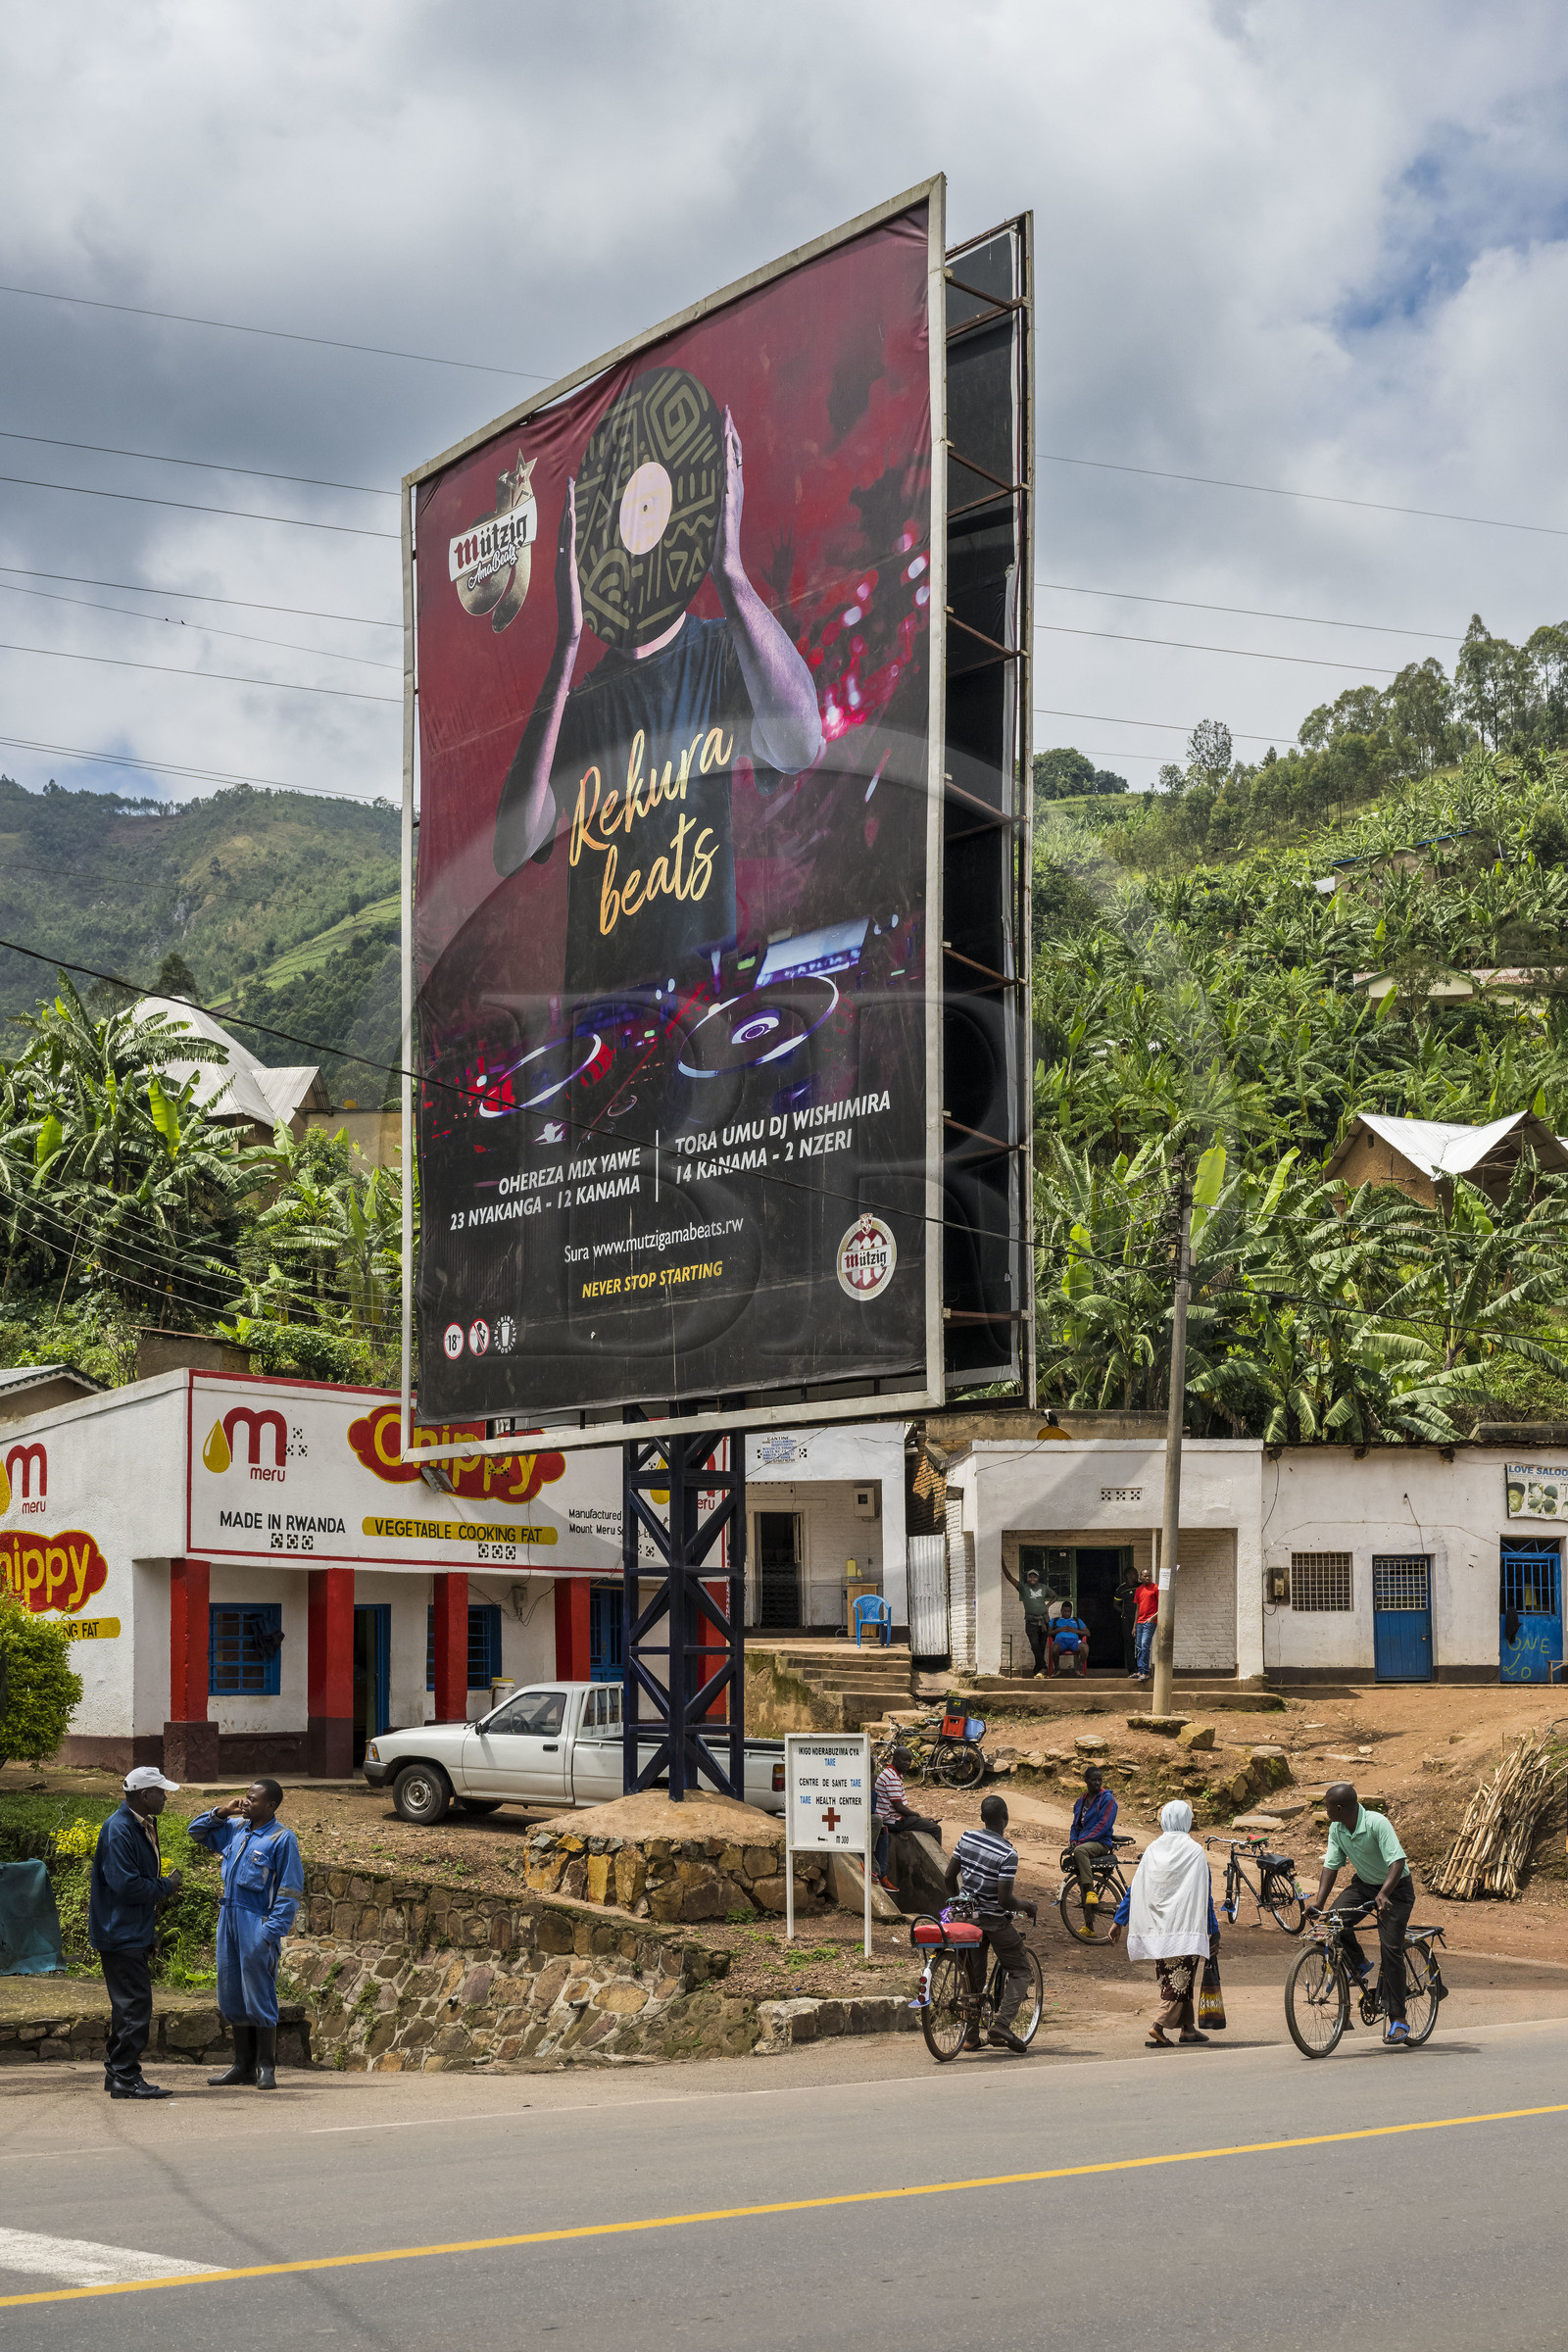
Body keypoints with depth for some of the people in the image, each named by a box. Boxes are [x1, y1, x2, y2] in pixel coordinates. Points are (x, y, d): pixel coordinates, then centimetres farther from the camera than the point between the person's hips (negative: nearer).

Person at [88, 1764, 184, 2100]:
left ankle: (117, 2073, 24)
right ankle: (126, 2079, -4)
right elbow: (125, 1884, -25)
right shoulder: (119, 1829, -20)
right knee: (134, 2006, -8)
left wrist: (161, 1889, 8)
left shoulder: (143, 1826, 13)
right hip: (122, 1931, -11)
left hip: (135, 1931, 11)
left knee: (129, 2006, 16)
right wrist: (166, 1887, -13)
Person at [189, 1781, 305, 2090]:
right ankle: (243, 2065, 19)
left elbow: (289, 1892, -11)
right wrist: (221, 1812, 8)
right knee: (231, 1995, 10)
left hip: (256, 1925, -7)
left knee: (258, 1996, -3)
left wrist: (271, 1933, -17)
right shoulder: (235, 1829, 12)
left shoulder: (282, 1839, -8)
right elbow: (197, 1831, 26)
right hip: (228, 1920, 7)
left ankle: (266, 2067, 5)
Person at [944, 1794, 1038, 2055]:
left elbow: (950, 1876, 5)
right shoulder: (1008, 1854, -21)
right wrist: (1028, 1906, -3)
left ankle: (971, 2035, 16)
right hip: (995, 1920, -6)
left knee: (973, 1974, 16)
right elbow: (1005, 1900, -22)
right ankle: (1001, 2025, -8)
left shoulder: (967, 1838, -3)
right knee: (1019, 1973, 9)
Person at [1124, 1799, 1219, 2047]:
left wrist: (1120, 1920, 14)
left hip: (1157, 1928, 4)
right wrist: (1214, 1931, -2)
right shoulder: (1194, 1851, -6)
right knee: (1180, 1979, -3)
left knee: (1170, 1978, 15)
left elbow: (1135, 1889, 7)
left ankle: (1187, 2027, 20)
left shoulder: (1152, 1850, 5)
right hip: (1185, 1926, -4)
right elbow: (1204, 1894, -6)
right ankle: (1159, 2027, -17)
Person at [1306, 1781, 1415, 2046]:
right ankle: (1359, 1964, 5)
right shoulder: (1336, 1829, -8)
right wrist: (1318, 1902, -16)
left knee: (1391, 1949, -15)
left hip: (1396, 1887, -6)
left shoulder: (1377, 1823, -28)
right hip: (1364, 1884, 6)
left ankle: (1397, 2019, -10)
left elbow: (1397, 1862, -35)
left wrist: (1383, 1894, -49)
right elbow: (1331, 1866, -4)